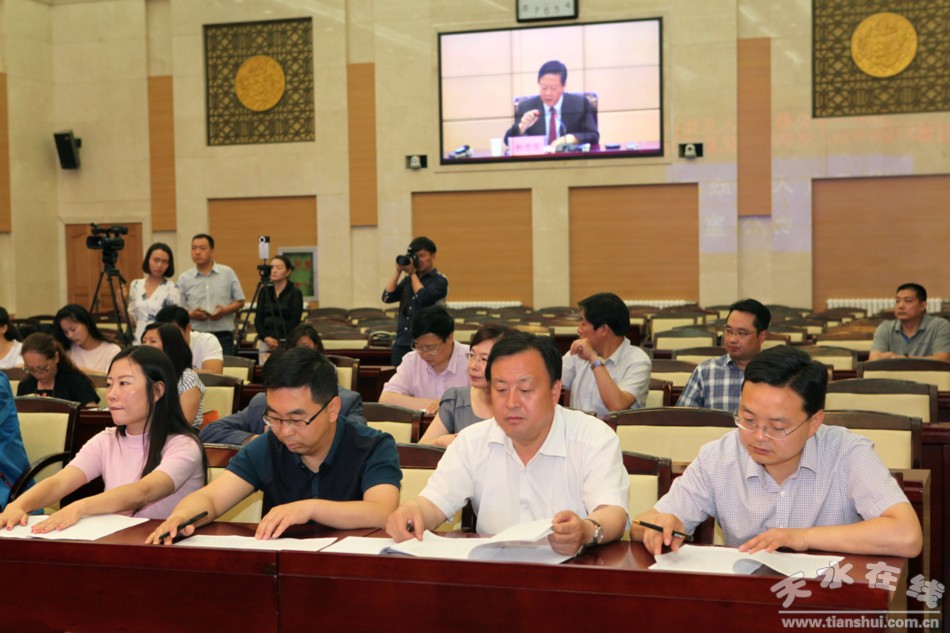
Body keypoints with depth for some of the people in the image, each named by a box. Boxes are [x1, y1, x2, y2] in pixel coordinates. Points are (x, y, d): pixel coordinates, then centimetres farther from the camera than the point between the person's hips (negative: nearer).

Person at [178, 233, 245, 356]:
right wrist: (191, 314, -14)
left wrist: (225, 310, -9)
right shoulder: (184, 278, 7)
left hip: (223, 335, 0)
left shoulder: (228, 273, 7)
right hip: (195, 336, 0)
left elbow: (240, 301, 8)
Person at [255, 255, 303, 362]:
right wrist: (266, 338, -6)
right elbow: (258, 318, 9)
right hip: (265, 342, 4)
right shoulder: (265, 291, 12)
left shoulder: (295, 293, 0)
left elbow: (295, 321, -4)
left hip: (287, 342, -4)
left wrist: (279, 342, -9)